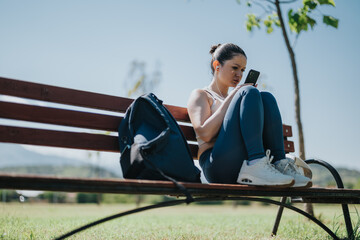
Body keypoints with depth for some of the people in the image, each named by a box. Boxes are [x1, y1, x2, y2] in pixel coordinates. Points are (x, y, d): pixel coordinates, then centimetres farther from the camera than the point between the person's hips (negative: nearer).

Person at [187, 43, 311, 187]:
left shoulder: (229, 98, 32)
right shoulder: (200, 95, 14)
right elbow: (205, 133, -7)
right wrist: (231, 97, -4)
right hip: (219, 166, -6)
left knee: (266, 97, -7)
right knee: (249, 92, -17)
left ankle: (279, 164, -20)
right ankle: (255, 165, -34)